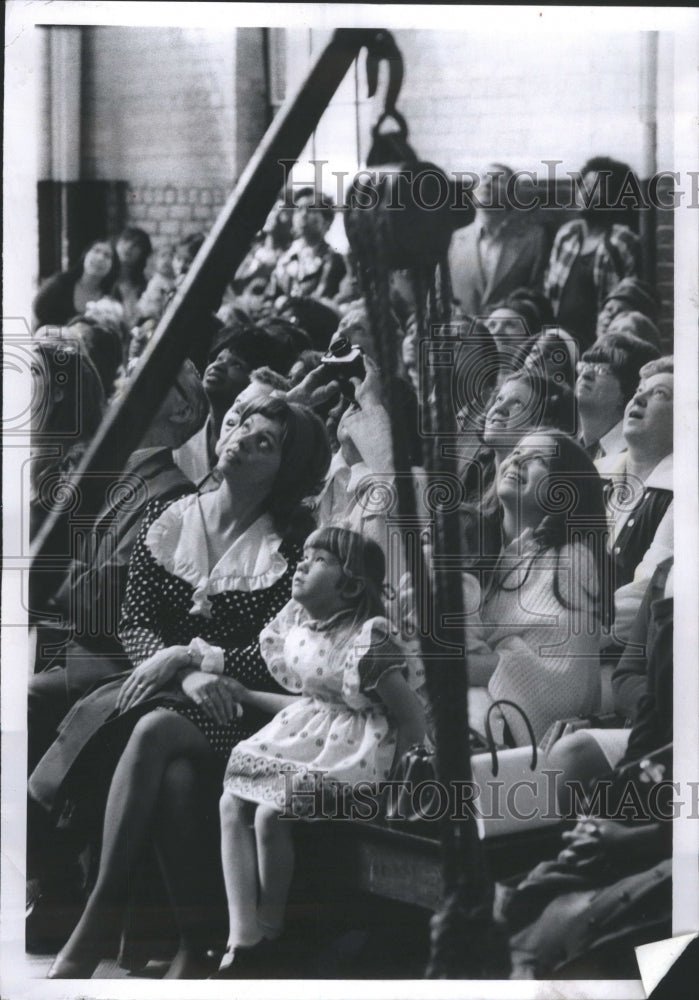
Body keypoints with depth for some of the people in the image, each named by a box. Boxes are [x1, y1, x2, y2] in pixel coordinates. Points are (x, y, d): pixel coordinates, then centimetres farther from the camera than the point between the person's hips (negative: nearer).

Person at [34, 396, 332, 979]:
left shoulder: (291, 543, -1)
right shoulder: (166, 519, 10)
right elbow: (134, 623, 6)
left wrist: (187, 654, -17)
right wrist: (189, 672, -13)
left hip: (239, 708, -3)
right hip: (163, 690, 3)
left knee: (154, 729, -35)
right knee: (176, 774, -33)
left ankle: (96, 928, -33)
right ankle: (192, 945, -28)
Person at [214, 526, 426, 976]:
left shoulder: (368, 642, -18)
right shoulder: (295, 623, 6)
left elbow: (414, 720, -14)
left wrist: (401, 777, -14)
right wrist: (248, 696, 14)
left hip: (349, 752, -8)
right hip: (301, 736, 8)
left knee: (270, 813, -25)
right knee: (231, 803, -11)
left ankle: (268, 935, -4)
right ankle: (242, 939, -13)